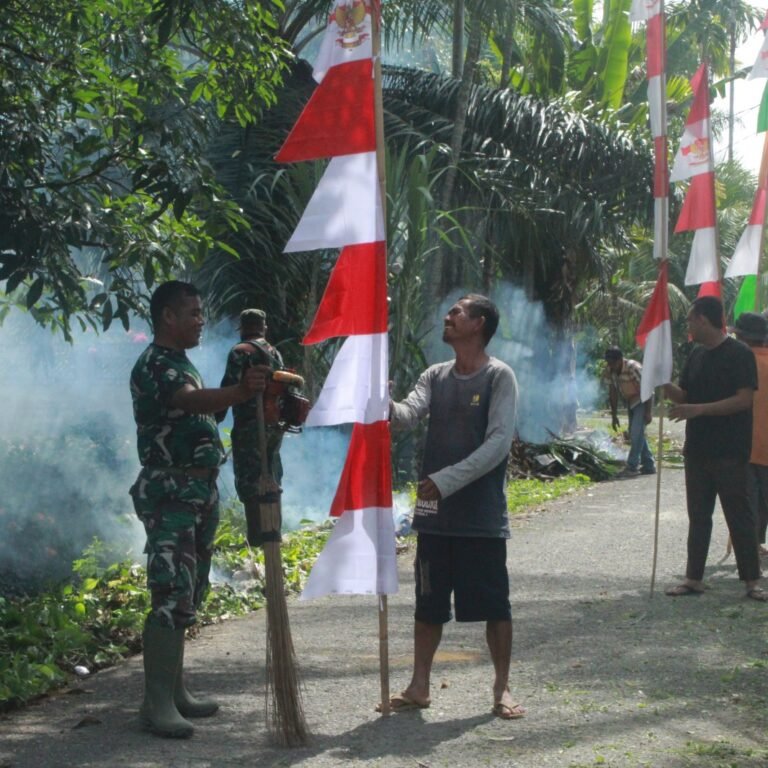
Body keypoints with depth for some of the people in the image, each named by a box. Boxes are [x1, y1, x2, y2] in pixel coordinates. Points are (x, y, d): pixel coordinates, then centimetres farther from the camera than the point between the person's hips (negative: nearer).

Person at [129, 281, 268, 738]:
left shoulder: (183, 363, 19)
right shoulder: (154, 365, -13)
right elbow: (191, 400, -34)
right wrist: (238, 393, -51)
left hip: (198, 490, 10)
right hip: (170, 491, -10)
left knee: (189, 596, 11)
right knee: (172, 595, -14)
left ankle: (175, 690, 18)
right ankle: (156, 702, -12)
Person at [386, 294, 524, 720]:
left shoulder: (499, 376, -7)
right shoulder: (435, 376, 10)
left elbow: (499, 441, -16)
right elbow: (408, 414, -5)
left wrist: (448, 480, -21)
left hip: (482, 516, -5)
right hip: (435, 515, 5)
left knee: (494, 605, 3)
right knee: (429, 604, 11)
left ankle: (502, 688, 13)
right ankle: (419, 685, 20)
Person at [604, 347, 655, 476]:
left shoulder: (633, 367, -27)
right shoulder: (609, 370, -8)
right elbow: (613, 392, 0)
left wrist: (648, 412, -24)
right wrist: (614, 415, 0)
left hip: (643, 401, -7)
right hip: (631, 402, 8)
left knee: (636, 432, -17)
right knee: (635, 434, 8)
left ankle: (632, 466, -16)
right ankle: (649, 466, 15)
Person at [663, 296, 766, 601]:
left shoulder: (739, 354, -11)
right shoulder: (696, 355, 11)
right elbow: (683, 396, 14)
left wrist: (698, 409, -24)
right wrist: (663, 383, -6)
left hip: (730, 452, -7)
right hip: (697, 450, 7)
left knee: (739, 515, -1)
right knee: (698, 516, 10)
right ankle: (694, 578, 16)